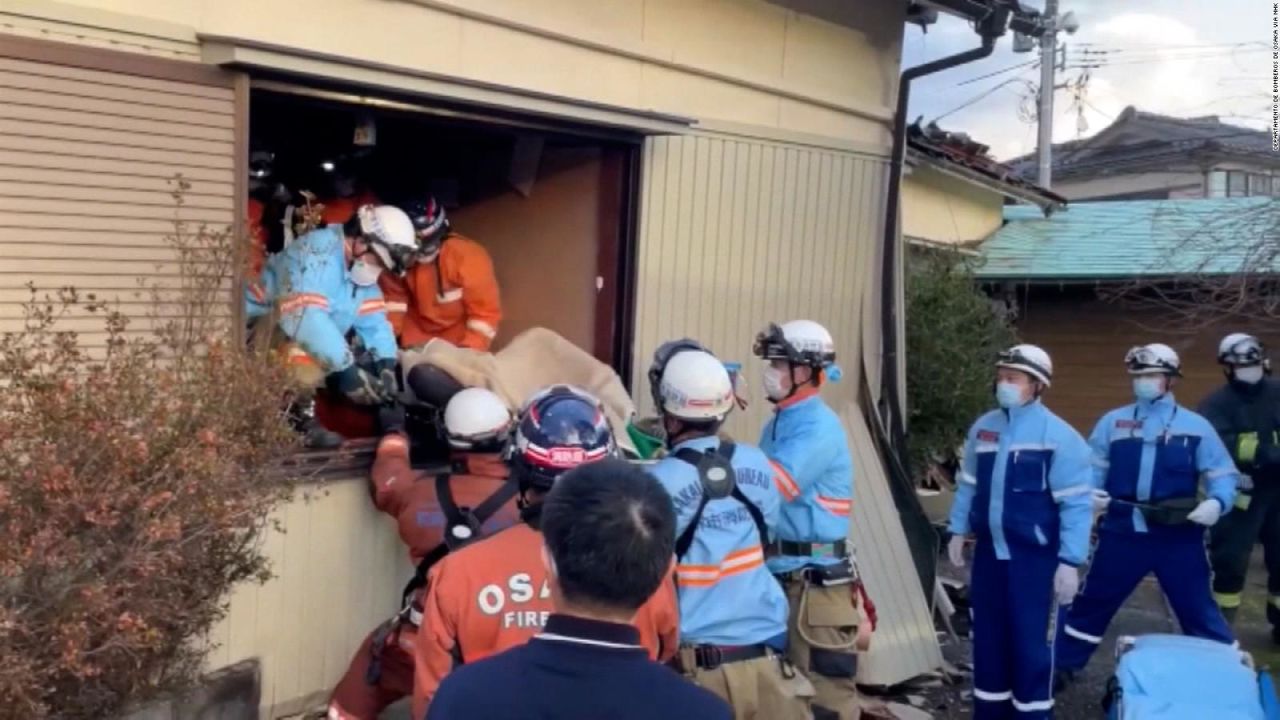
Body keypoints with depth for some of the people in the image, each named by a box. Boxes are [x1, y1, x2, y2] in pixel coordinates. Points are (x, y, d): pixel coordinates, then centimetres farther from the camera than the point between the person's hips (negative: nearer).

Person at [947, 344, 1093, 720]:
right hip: (989, 551, 6)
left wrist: (1070, 562, -15)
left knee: (1032, 644, 2)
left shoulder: (1058, 436, -13)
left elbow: (1076, 505, -13)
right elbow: (968, 484, 15)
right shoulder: (983, 428, 4)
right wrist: (958, 531, 13)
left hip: (1035, 557, -5)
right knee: (988, 638, 16)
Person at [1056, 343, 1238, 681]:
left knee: (1199, 611, 7)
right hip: (1122, 533, 2)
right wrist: (1089, 492, -12)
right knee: (1092, 602, 13)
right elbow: (1092, 467, 8)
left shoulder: (1196, 426, 1)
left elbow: (1222, 474, 2)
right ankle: (1063, 665, 27)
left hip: (1178, 537, -2)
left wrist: (1217, 502, -18)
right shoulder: (1112, 422, 5)